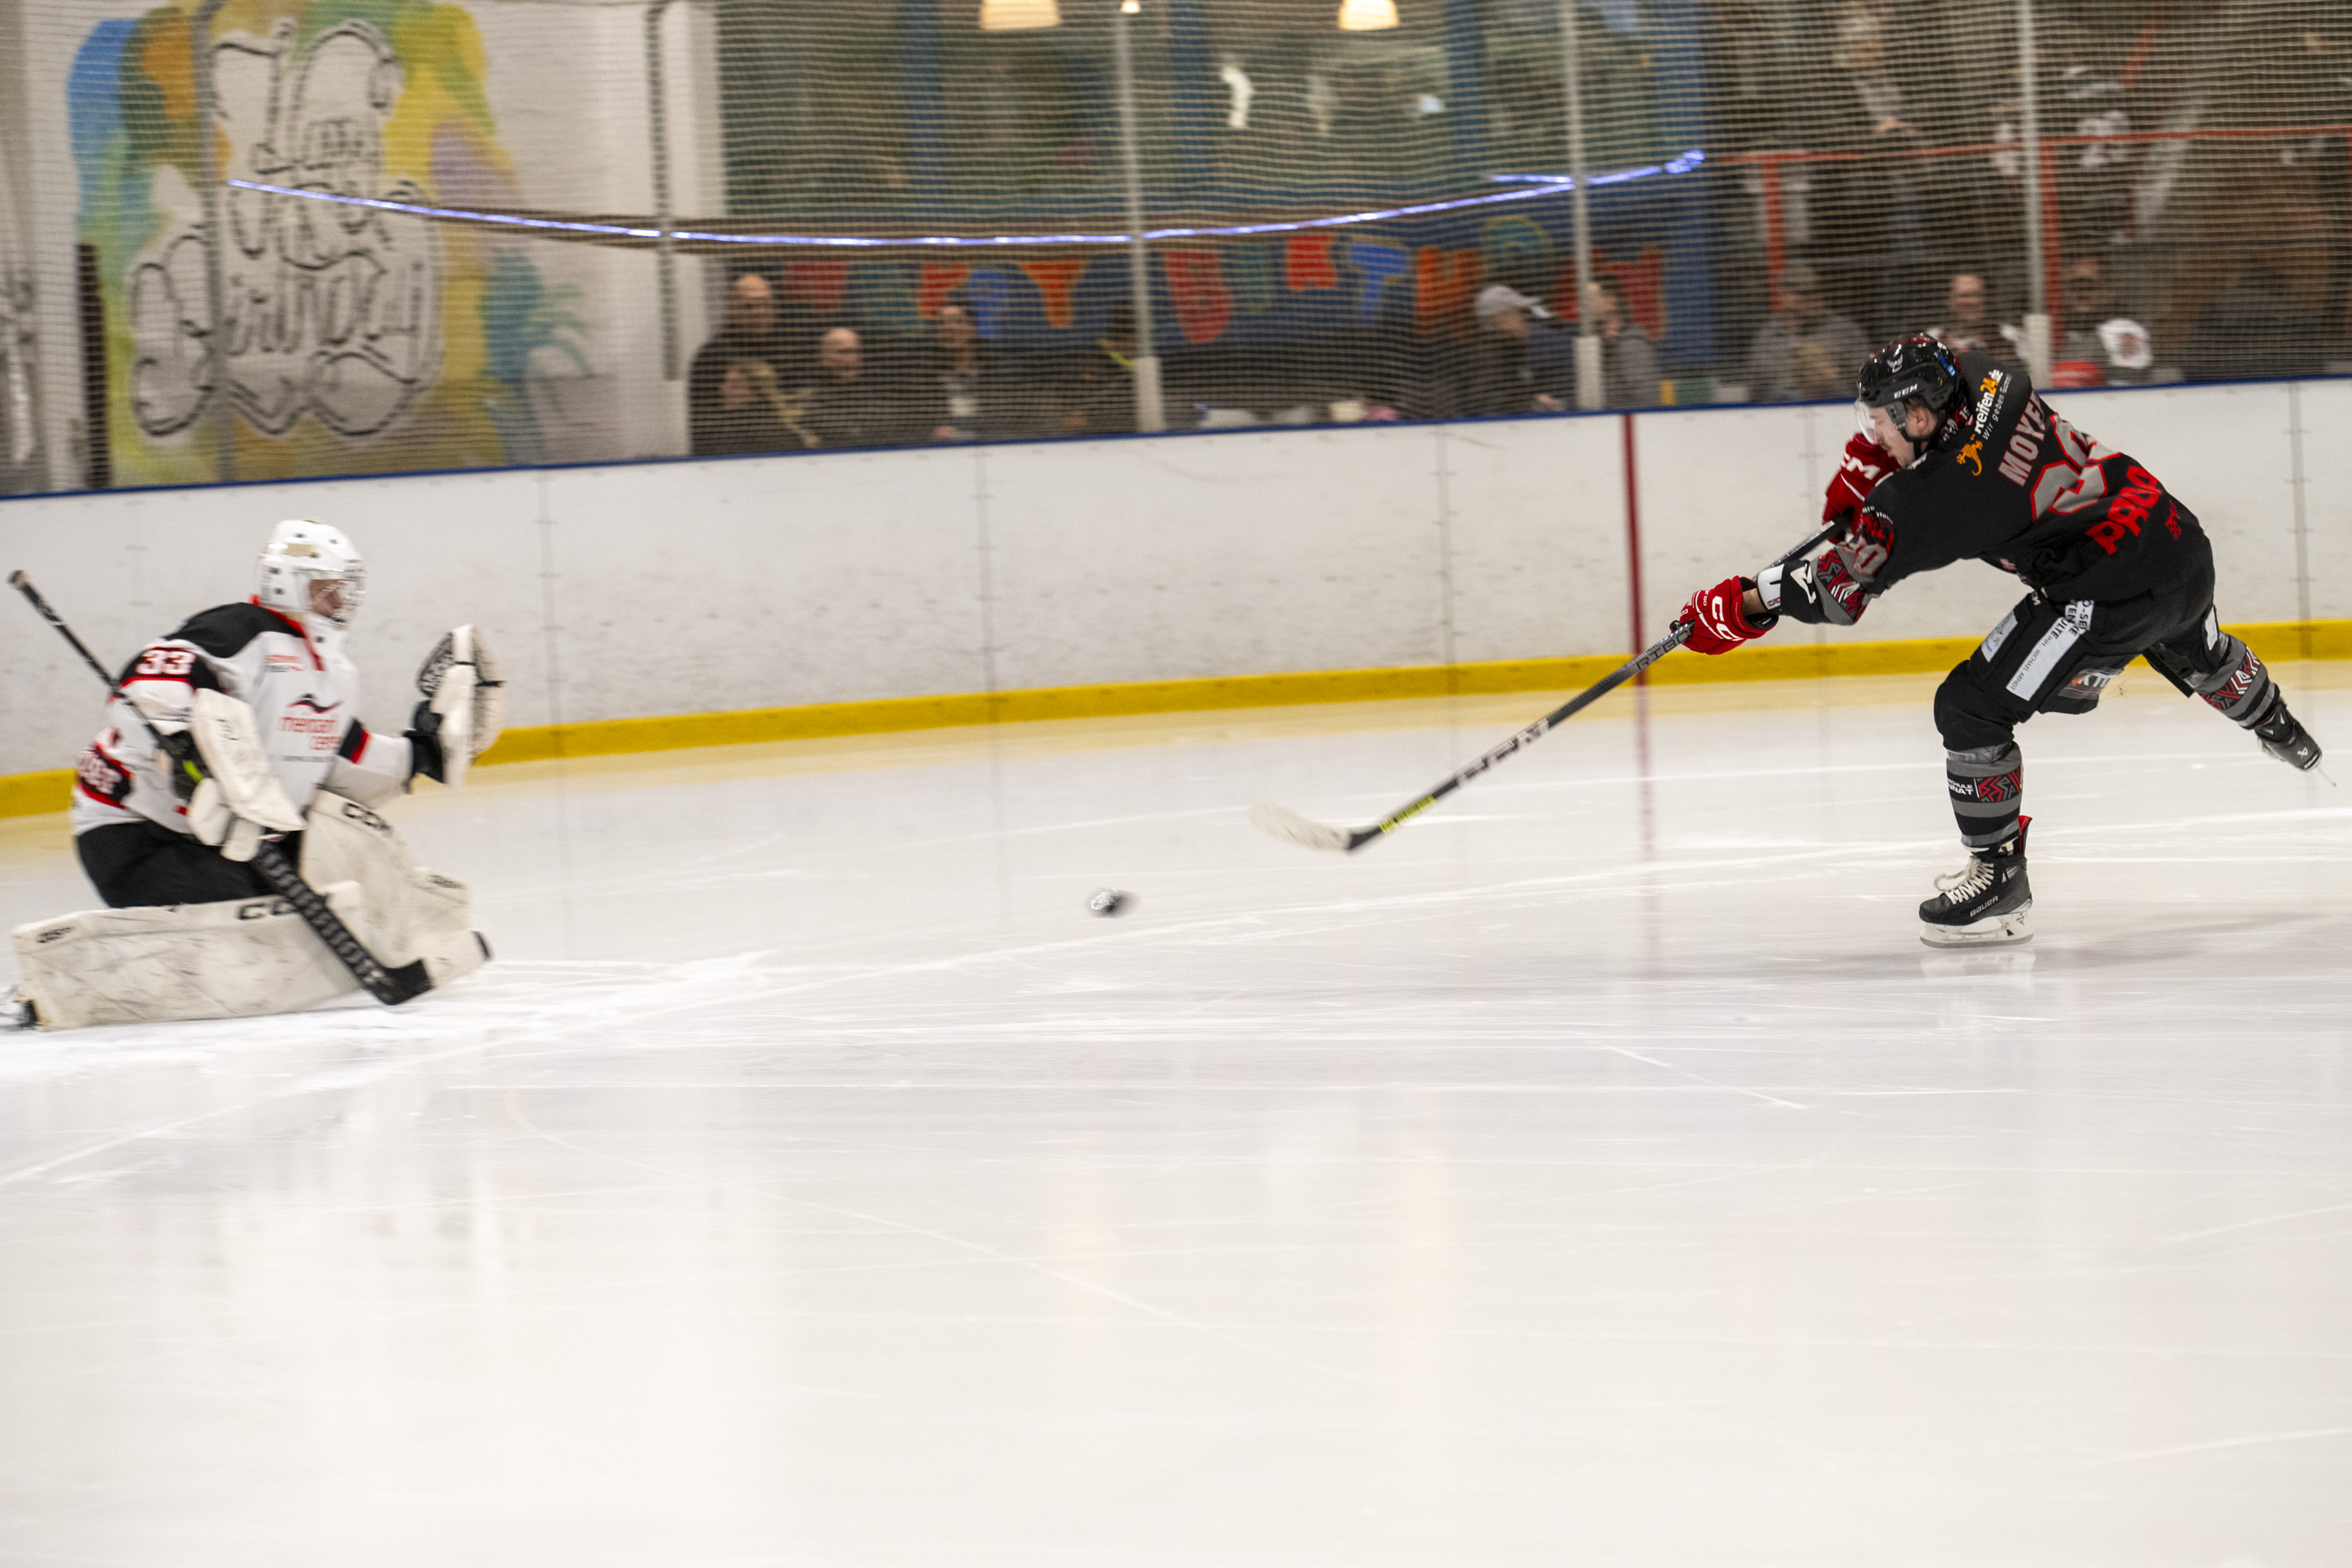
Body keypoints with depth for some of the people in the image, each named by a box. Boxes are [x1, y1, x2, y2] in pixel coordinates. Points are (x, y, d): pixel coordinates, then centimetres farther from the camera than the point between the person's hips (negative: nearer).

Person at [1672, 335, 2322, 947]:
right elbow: (1920, 408, 26)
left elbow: (1840, 590, -14)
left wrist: (1742, 607, -6)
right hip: (2185, 545, 9)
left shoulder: (1933, 498, -18)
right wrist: (1864, 466, 16)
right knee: (2196, 654, 42)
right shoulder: (1984, 380, 1)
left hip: (2113, 590, -9)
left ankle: (1998, 879, 3)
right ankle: (2280, 731, 71)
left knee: (1972, 708, -5)